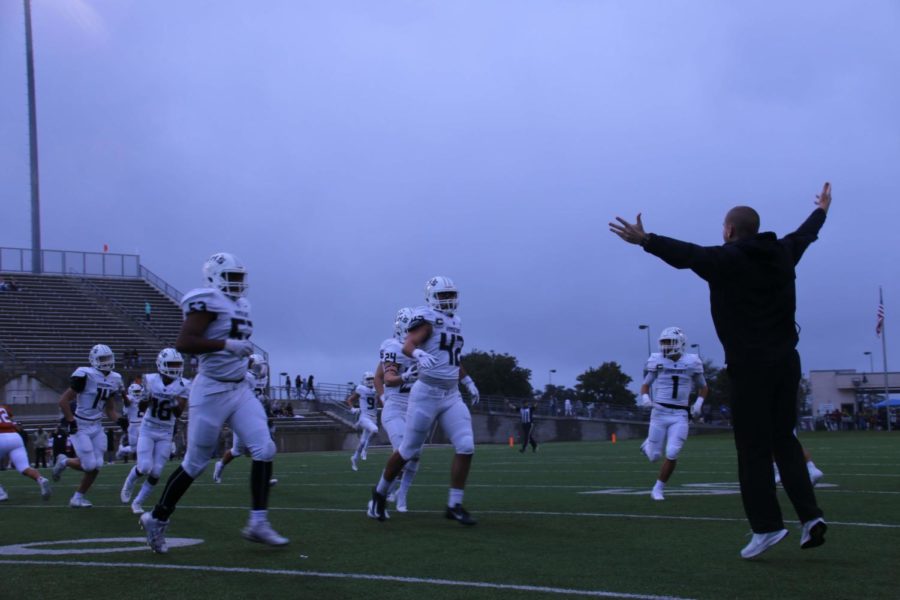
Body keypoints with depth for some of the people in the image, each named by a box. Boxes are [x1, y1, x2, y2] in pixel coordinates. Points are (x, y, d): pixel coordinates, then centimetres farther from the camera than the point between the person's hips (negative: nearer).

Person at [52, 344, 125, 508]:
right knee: (89, 465, -10)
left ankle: (78, 497, 18)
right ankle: (64, 462, 19)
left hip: (96, 427, 7)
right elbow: (63, 401, -15)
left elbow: (110, 409, 14)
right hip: (80, 426, -7)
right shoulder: (86, 376, -18)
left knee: (96, 466, 2)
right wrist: (71, 422, -17)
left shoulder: (113, 380, 4)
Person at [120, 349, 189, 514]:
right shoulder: (150, 381, -10)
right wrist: (144, 396, -25)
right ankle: (129, 483, 20)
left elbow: (178, 414, -6)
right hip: (147, 430, -2)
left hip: (166, 433, 2)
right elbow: (141, 409, -5)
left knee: (156, 472, -3)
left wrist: (175, 404, -26)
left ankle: (138, 502, 15)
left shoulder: (182, 386, -7)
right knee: (145, 467, -14)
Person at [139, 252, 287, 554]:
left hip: (240, 390, 8)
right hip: (212, 391, -8)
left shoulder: (239, 306, 13)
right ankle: (156, 519, 18)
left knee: (264, 449, -6)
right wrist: (227, 344, -28)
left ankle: (258, 523, -4)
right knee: (195, 462, 2)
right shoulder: (208, 303, -14)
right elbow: (182, 343, -25)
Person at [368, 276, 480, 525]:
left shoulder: (455, 323, 16)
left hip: (452, 396, 7)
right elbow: (407, 345, -25)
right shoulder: (427, 320, -8)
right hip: (427, 394, -7)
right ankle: (379, 493, 23)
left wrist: (468, 382, 31)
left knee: (465, 447, -8)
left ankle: (454, 506, 0)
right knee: (409, 451, 1)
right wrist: (419, 354, -45)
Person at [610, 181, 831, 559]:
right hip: (786, 360, 6)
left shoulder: (727, 260, -9)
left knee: (753, 447, -1)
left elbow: (686, 254, -23)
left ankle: (766, 525, -3)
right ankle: (810, 515, 4)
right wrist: (821, 211, 50)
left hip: (750, 365, -6)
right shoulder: (782, 254, 11)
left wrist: (645, 240, -29)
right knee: (783, 438, 13)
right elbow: (804, 234, 31)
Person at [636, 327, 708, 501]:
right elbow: (645, 385, 10)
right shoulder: (657, 362, -1)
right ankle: (648, 445, 39)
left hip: (680, 416, 0)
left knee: (672, 454, -12)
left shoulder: (691, 363, 2)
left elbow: (704, 388, 16)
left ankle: (658, 489, 6)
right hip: (659, 413, 0)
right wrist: (645, 398, -11)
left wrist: (699, 402, -2)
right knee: (654, 457, 2)